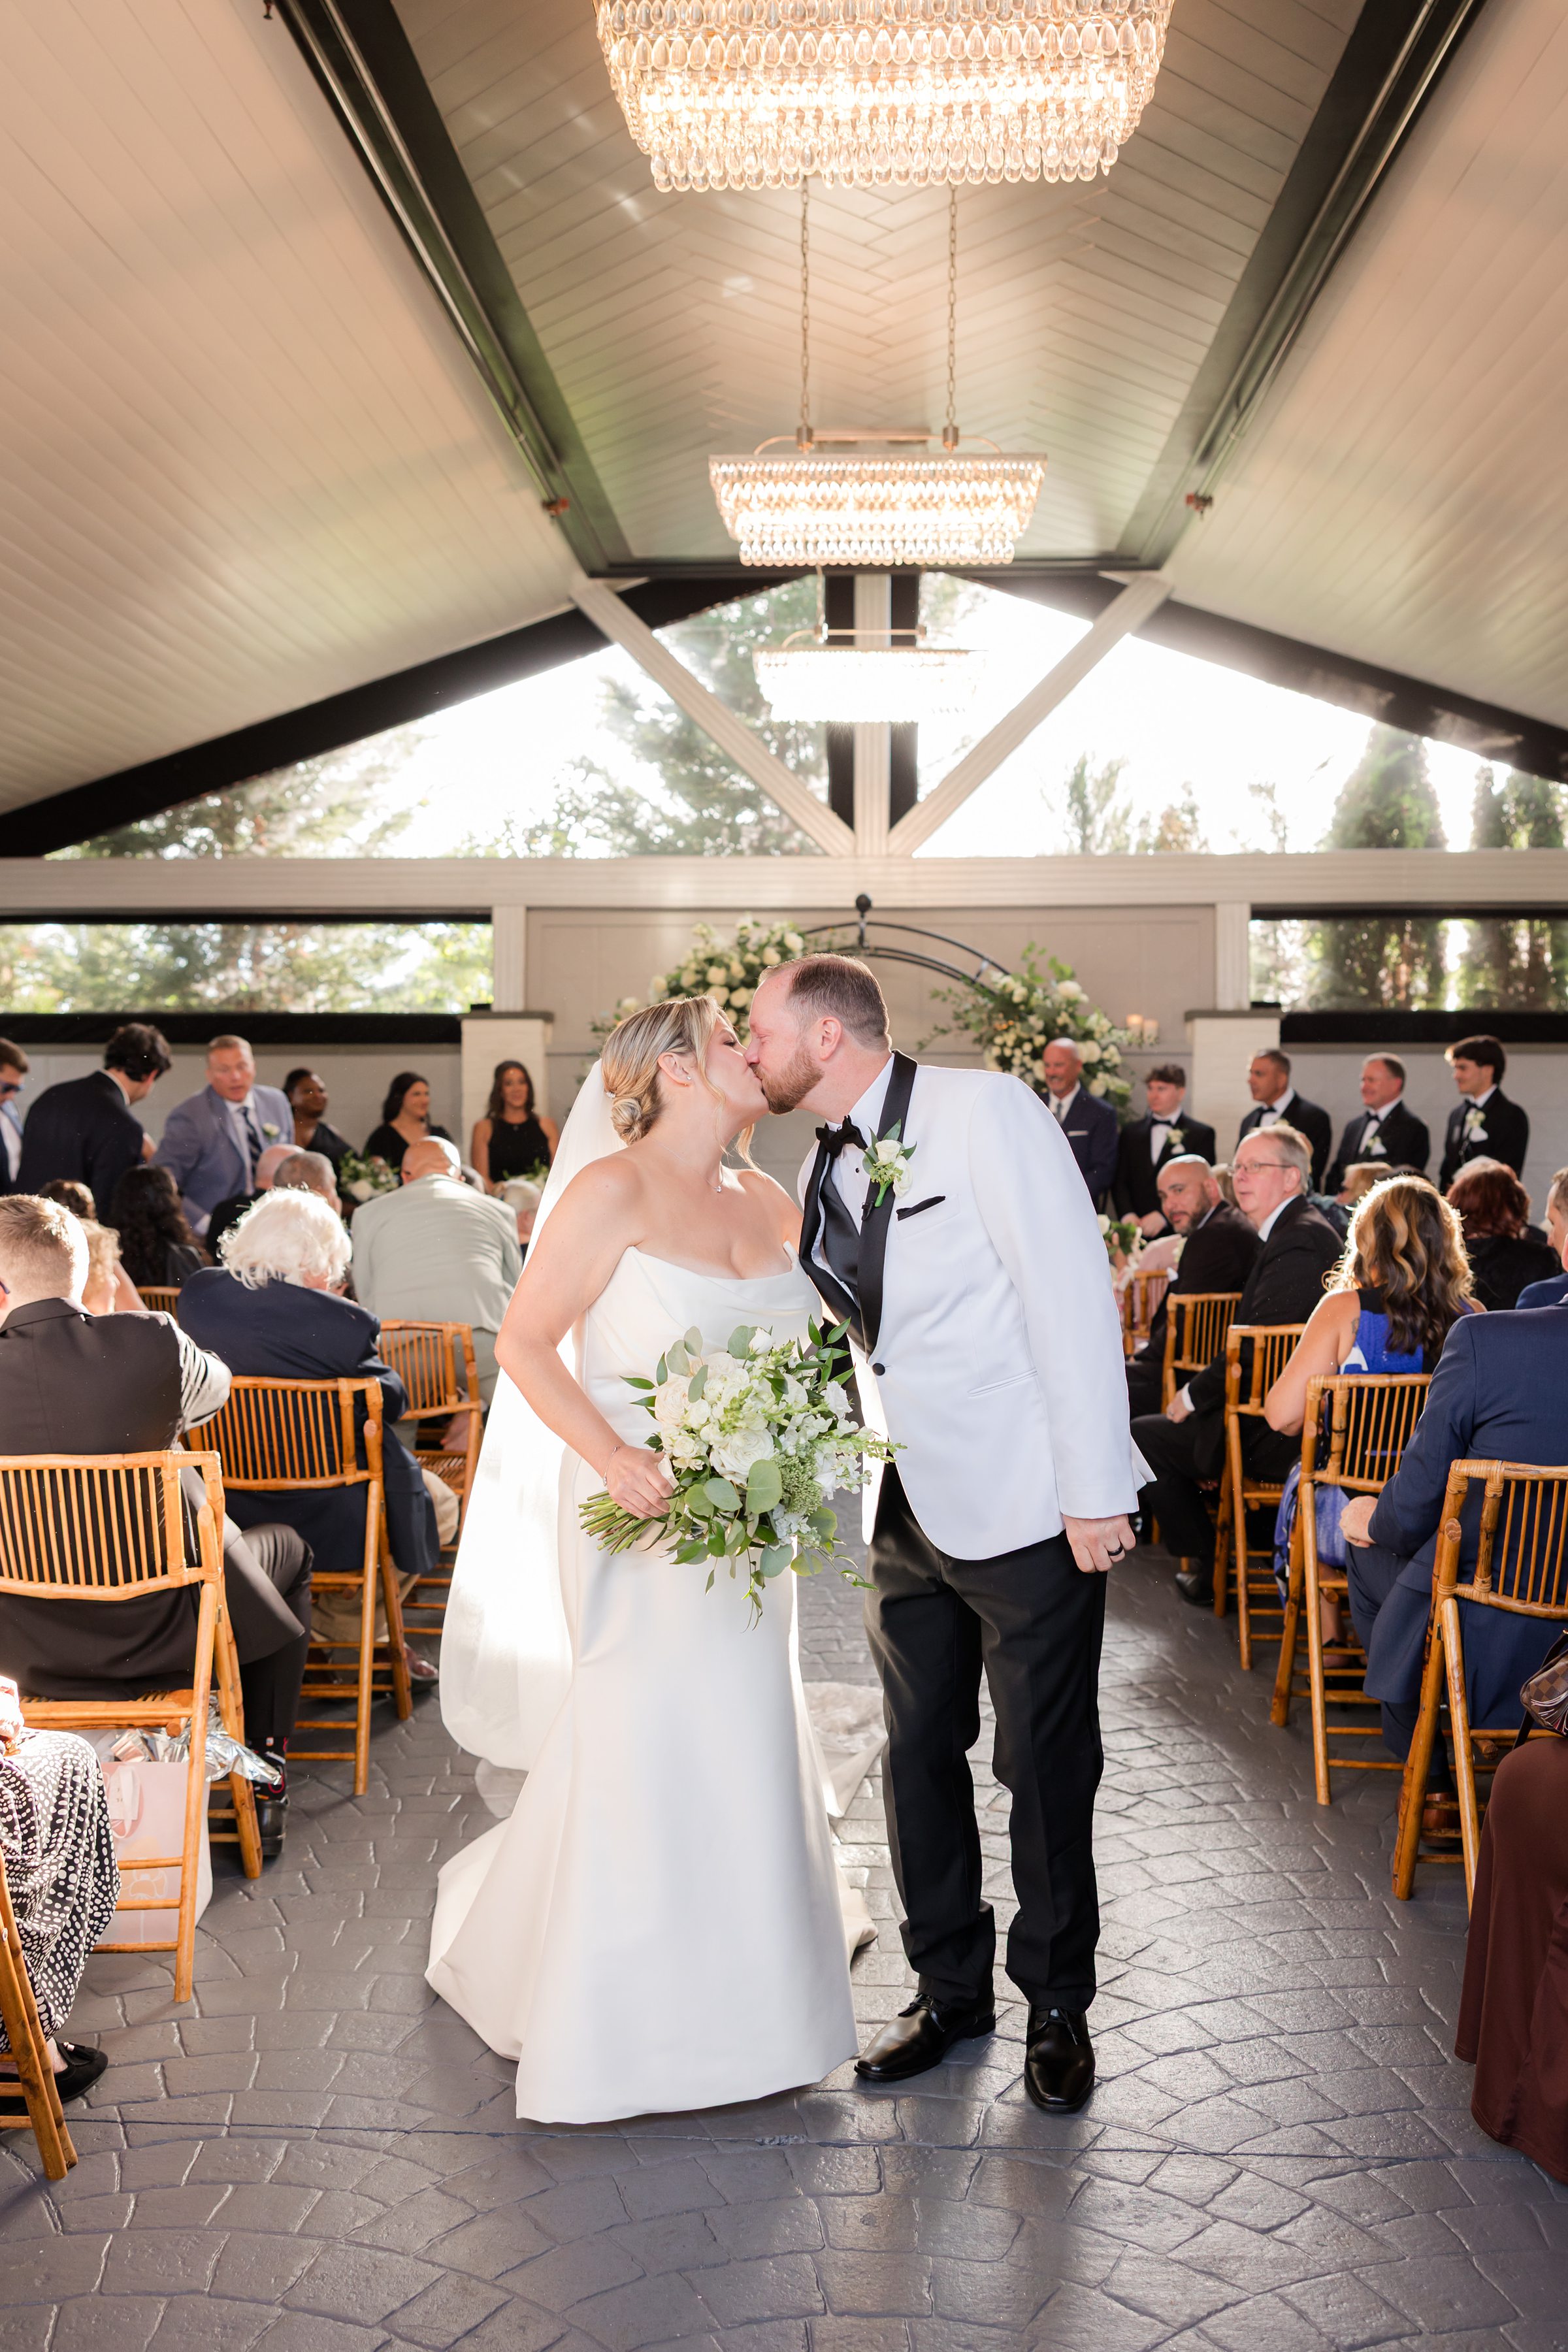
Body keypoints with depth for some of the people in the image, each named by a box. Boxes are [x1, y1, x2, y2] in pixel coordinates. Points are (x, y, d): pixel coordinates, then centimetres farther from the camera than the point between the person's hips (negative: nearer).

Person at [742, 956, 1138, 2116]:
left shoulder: (983, 1110, -13)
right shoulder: (825, 1173, 9)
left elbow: (1072, 1291, -17)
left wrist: (1094, 1489, -19)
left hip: (1028, 1508, -7)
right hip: (912, 1514, 7)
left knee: (1045, 1767, 6)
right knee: (919, 1756, 13)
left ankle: (1058, 2005, 26)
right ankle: (951, 1989, 32)